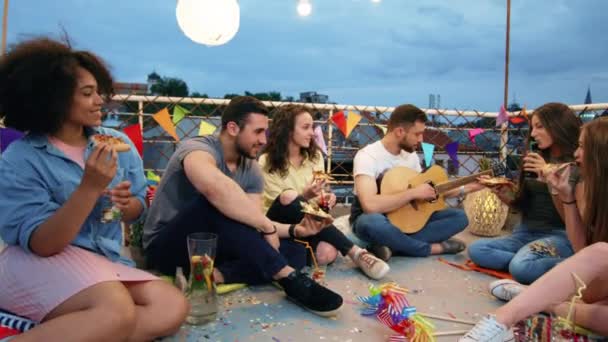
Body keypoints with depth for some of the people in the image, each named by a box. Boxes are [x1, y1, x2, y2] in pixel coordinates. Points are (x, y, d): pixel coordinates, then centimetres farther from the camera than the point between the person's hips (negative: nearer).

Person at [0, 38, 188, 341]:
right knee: (118, 311, -34)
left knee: (172, 308, -20)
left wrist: (125, 205, -13)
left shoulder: (118, 142, 3)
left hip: (104, 261, 6)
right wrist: (90, 188, -27)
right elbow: (41, 244, -17)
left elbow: (137, 208, 12)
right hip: (41, 263, -6)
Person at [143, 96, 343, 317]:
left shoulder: (252, 171, 2)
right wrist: (268, 227, -36)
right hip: (167, 247, -6)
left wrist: (294, 230, -21)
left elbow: (254, 223, -5)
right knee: (218, 203, -36)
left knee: (294, 251, -8)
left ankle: (216, 275, -26)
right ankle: (289, 278, -34)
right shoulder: (197, 149, -21)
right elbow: (216, 188, -44)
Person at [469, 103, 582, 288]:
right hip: (526, 232, 7)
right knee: (476, 249, -17)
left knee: (521, 267, -35)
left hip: (559, 235, -6)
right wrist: (509, 198, -4)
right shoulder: (536, 159, 12)